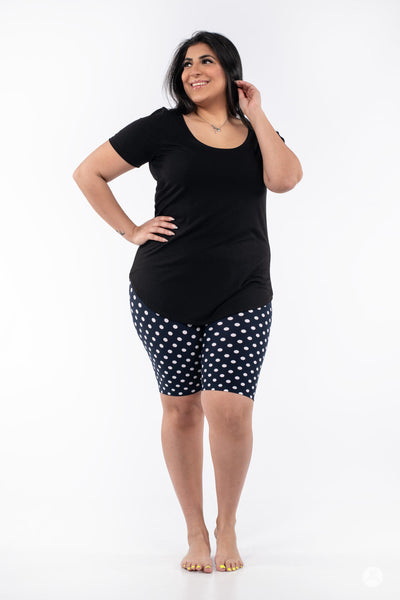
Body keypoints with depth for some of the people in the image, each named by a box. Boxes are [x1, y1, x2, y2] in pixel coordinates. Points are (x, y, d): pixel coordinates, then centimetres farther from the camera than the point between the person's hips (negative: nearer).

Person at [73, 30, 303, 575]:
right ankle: (195, 530, 20)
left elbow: (285, 178, -8)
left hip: (241, 298, 1)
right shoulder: (163, 128, 4)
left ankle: (227, 524, 12)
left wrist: (255, 115, -1)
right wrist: (131, 231, 0)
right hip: (166, 296, 0)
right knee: (181, 408, 4)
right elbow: (88, 173, 6)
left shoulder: (257, 133, 13)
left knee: (230, 410, -11)